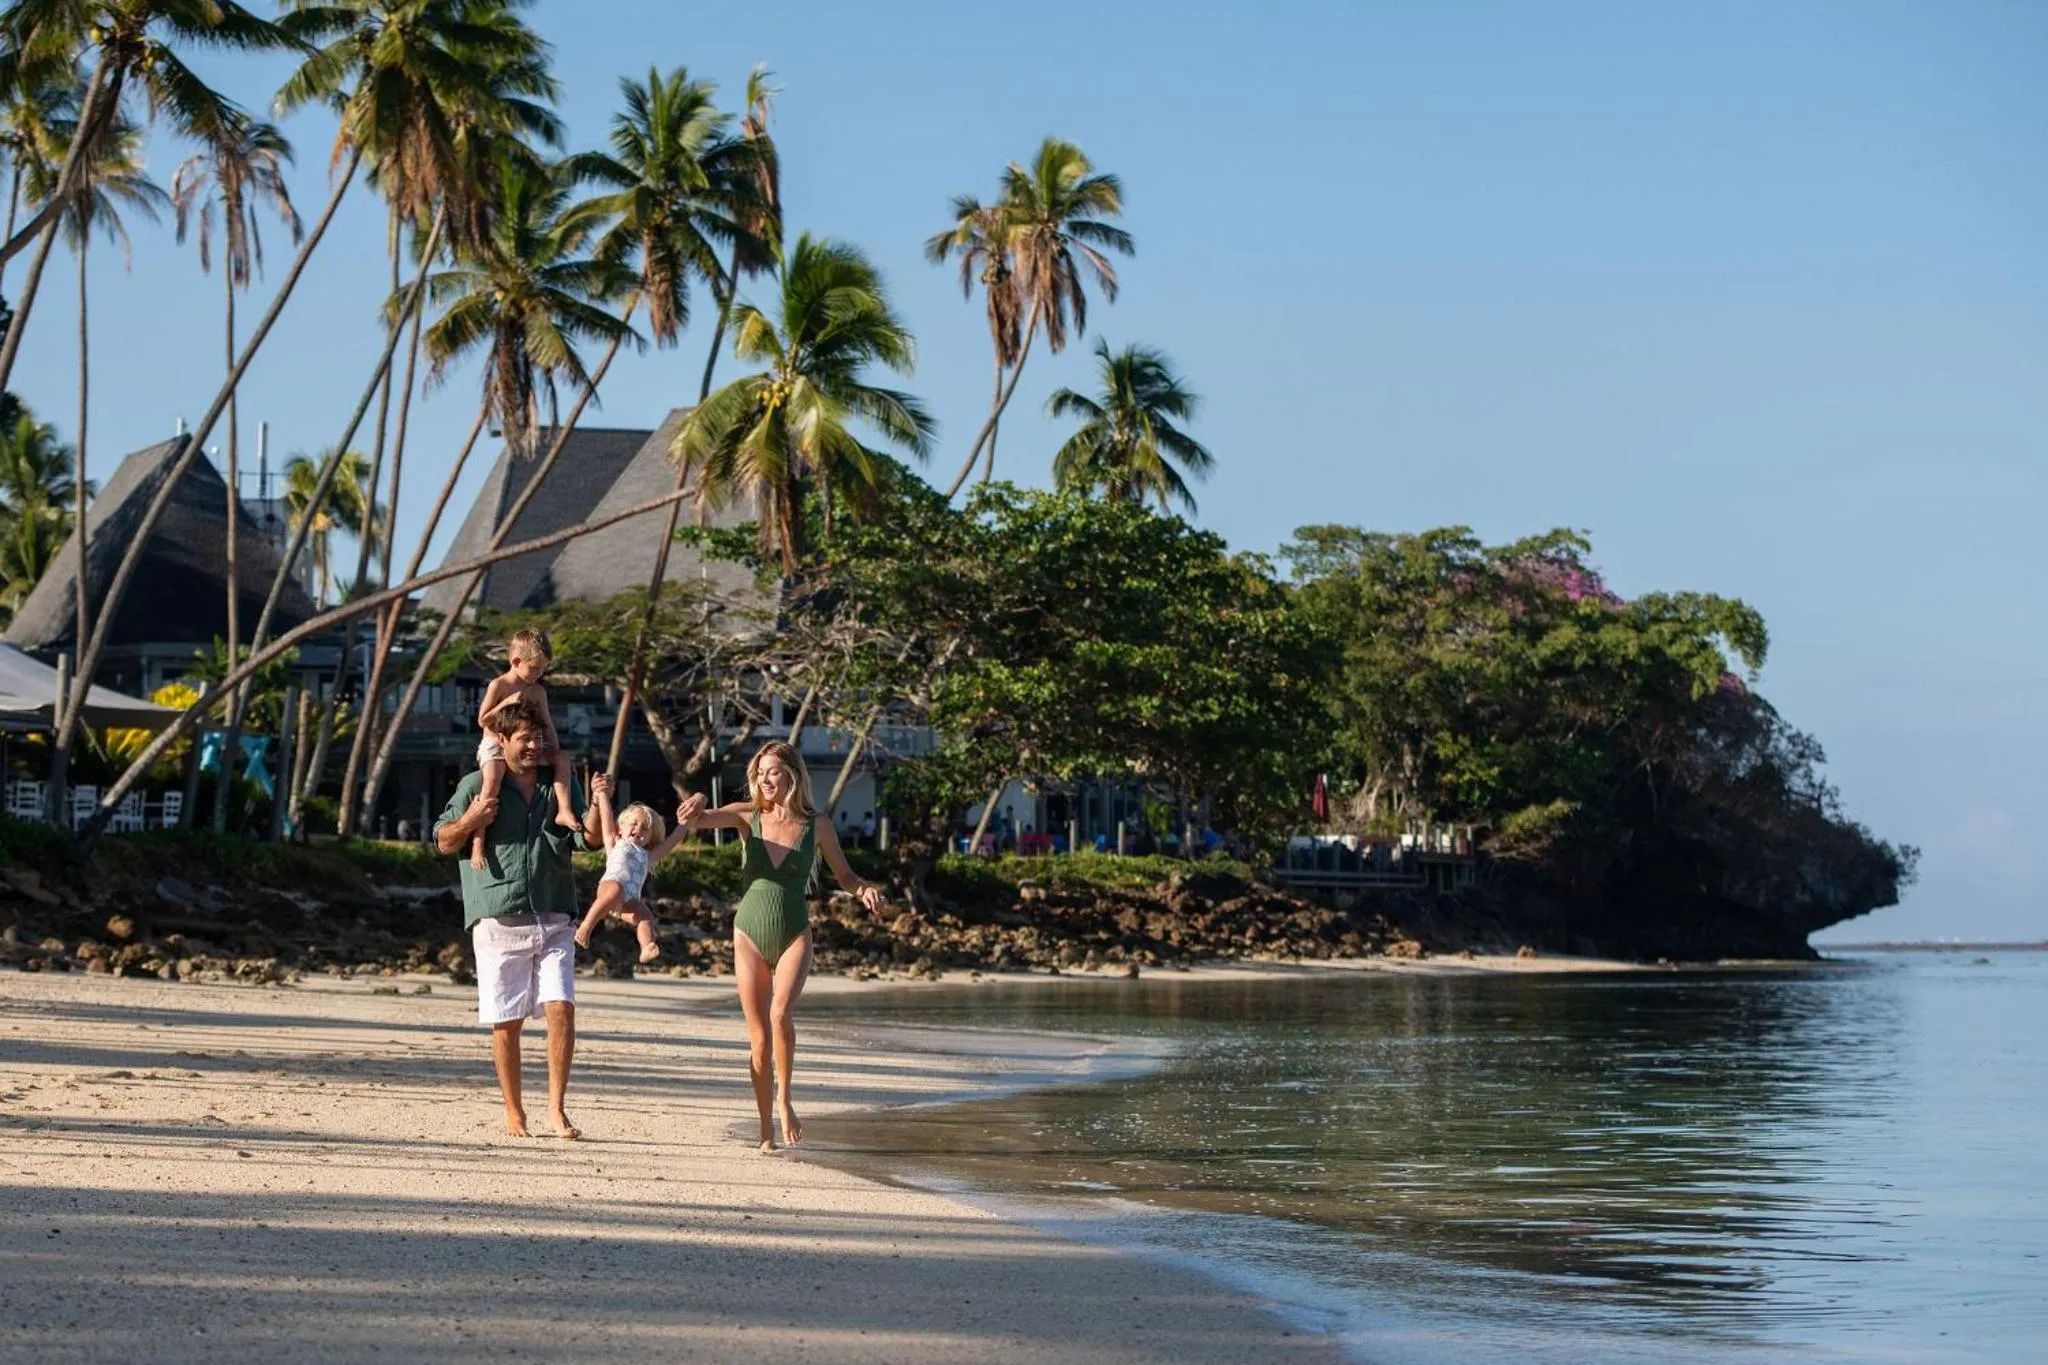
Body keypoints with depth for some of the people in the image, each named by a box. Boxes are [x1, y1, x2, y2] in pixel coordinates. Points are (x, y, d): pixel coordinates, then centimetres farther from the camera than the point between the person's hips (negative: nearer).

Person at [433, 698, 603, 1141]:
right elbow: (444, 842, 8)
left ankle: (556, 1109, -6)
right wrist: (470, 820, -12)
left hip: (553, 922, 2)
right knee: (506, 1022, 2)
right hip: (499, 920, -2)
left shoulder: (558, 788, 15)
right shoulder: (477, 786, 6)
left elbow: (592, 839, 8)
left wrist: (599, 802, -10)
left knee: (561, 1009, -11)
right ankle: (513, 1112, 14)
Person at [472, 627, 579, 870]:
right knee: (492, 780, -34)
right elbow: (482, 721, -10)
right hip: (494, 746, -6)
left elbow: (547, 723, 12)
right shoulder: (498, 685, -7)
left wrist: (554, 749, -2)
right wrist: (507, 702, -20)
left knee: (563, 757, -10)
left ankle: (563, 810, -19)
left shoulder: (538, 691, 10)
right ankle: (478, 843, -37)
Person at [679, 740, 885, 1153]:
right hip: (750, 933, 1)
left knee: (780, 1014, -25)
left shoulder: (816, 825, 1)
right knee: (758, 1035, 1)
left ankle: (784, 1098, -4)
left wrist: (864, 889, -10)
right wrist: (696, 809, -37)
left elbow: (844, 875, 12)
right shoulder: (747, 816, 1)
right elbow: (699, 820, -13)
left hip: (794, 936, -1)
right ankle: (766, 1129, 11)